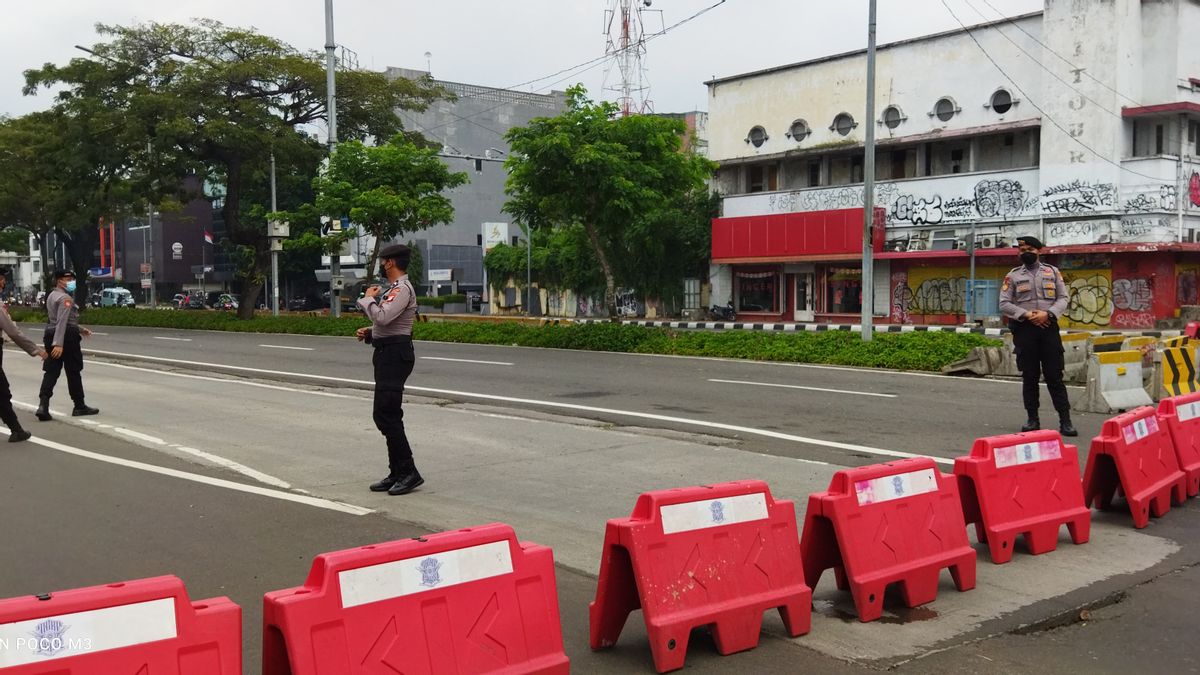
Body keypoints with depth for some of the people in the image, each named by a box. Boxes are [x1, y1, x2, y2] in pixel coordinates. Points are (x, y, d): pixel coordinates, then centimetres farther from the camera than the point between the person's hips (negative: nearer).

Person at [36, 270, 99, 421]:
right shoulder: (65, 298, -15)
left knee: (51, 372, 3)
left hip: (51, 335, 8)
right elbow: (61, 322, -24)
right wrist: (58, 344, -31)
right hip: (67, 337, -8)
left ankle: (43, 405, -10)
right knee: (74, 373, 3)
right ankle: (79, 406, 13)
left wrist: (79, 329, 31)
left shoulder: (51, 296, 15)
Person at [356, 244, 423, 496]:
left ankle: (409, 472, -9)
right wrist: (370, 333, 10)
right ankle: (397, 474, 18)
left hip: (395, 355, -11)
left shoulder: (402, 289, -14)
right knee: (386, 416, 12)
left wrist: (369, 297, -10)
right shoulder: (392, 289, 20)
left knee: (386, 415, -13)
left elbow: (382, 317, -27)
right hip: (387, 354, 11)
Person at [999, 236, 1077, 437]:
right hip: (1024, 329, 0)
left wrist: (1048, 313, -11)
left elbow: (1064, 298, 6)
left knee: (1055, 376, -2)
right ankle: (1033, 418, 13)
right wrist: (1026, 315, -12)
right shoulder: (1013, 275, 7)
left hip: (1048, 328, 0)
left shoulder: (1052, 272, 10)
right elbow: (1004, 304, 1)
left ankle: (1065, 420, -1)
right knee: (1029, 376, 5)